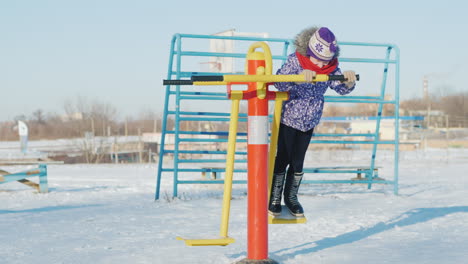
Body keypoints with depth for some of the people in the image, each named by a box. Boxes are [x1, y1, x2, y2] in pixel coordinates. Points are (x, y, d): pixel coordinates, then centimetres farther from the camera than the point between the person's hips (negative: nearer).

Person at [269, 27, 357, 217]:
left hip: (309, 121, 4)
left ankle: (291, 198, 24)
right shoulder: (295, 61, -22)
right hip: (288, 118, -3)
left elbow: (341, 88, -14)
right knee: (283, 158, 0)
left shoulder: (331, 67, -9)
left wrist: (348, 81, -38)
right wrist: (300, 76, -53)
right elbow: (279, 83, -34)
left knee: (298, 161, 9)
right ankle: (274, 199, 13)